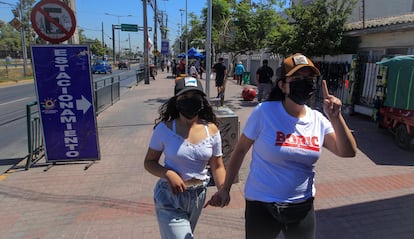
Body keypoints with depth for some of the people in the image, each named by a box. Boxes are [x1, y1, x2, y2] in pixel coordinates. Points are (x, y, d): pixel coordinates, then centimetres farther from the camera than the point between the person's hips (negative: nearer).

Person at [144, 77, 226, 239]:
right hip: (170, 197, -4)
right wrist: (168, 174, -25)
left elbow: (217, 166, -1)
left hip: (198, 196, 4)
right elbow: (149, 162, -6)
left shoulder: (211, 130, -8)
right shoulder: (165, 128, -15)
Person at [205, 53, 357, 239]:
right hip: (262, 205, -3)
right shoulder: (264, 112, -15)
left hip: (303, 206, 4)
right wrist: (225, 189, -3)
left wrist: (335, 118, -19)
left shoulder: (318, 120, -2)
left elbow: (348, 152, -5)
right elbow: (240, 150, -7)